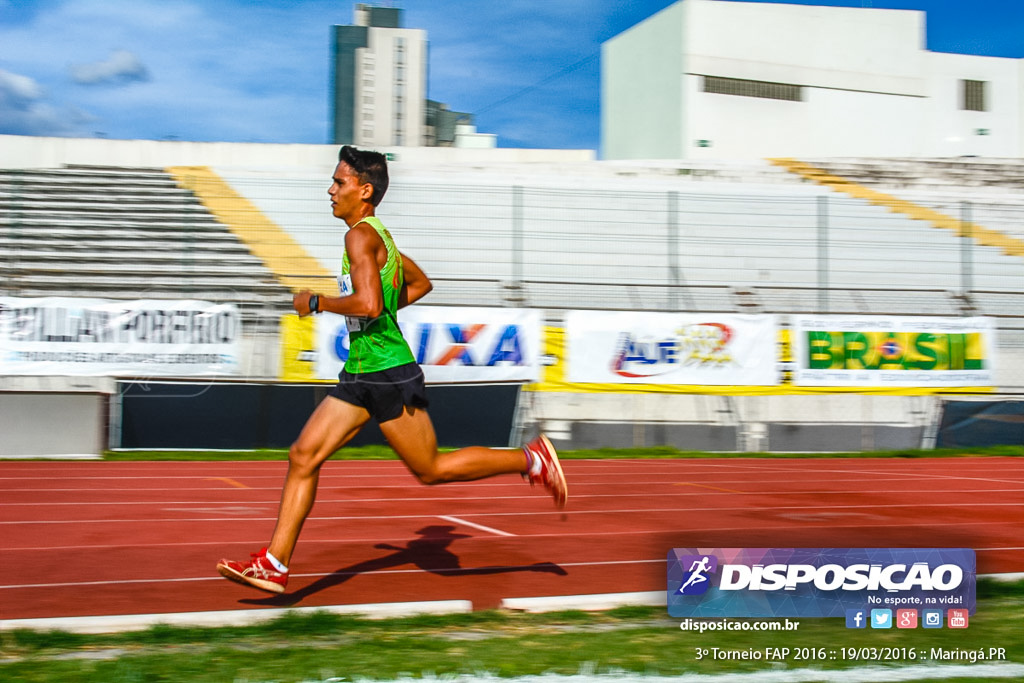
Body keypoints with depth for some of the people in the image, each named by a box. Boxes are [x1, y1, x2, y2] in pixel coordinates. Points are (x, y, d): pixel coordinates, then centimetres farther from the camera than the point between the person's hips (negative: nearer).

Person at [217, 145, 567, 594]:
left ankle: (531, 460, 13)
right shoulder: (377, 234, 15)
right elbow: (421, 283, 27)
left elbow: (368, 304, -29)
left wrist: (315, 302, -15)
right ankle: (274, 564, 4)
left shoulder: (361, 235, -15)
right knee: (303, 456, 3)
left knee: (430, 470, 1)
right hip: (360, 374, 10)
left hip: (388, 374, -10)